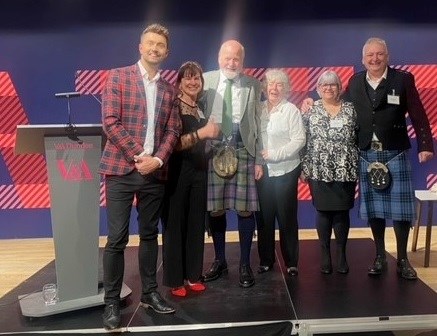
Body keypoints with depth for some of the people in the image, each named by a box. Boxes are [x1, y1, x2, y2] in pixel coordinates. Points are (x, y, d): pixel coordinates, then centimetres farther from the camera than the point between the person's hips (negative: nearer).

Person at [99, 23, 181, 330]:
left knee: (150, 235, 12)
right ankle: (112, 302, 9)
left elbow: (173, 130, 8)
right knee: (117, 239, -3)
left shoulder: (169, 89, 13)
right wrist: (139, 155, -13)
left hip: (155, 171, 4)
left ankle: (150, 292, 24)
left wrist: (157, 159, -9)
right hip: (121, 169, -4)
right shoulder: (117, 77, 1)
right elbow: (111, 121, -7)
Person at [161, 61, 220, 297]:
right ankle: (174, 280, 13)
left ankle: (192, 275, 23)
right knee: (175, 224, 1)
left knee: (196, 224, 11)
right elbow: (171, 143, -20)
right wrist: (200, 133, -26)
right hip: (177, 172, -6)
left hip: (198, 172, 7)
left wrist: (213, 134, 7)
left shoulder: (201, 108, 12)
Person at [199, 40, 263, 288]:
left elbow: (259, 125, 5)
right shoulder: (206, 81, 7)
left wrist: (259, 160, 1)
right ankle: (220, 261, 23)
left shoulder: (253, 85, 6)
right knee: (215, 208, 6)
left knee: (245, 208, 1)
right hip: (213, 151, 1)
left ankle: (245, 265, 15)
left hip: (243, 151, 0)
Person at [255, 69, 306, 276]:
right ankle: (265, 260, 21)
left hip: (285, 171, -3)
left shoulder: (291, 110, -3)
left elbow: (299, 140, -9)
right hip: (262, 171, 3)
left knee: (287, 217, 4)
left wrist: (274, 155, -15)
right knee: (264, 217, 8)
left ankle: (291, 262, 16)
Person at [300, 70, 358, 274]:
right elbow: (303, 141, 2)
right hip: (319, 171, -1)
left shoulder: (350, 109, 6)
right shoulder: (311, 110, 3)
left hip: (345, 171, 1)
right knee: (323, 211, 4)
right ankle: (325, 254, 17)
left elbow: (359, 138, 7)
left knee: (342, 211, 5)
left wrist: (357, 168, 2)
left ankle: (341, 253, 19)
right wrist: (304, 168, -2)